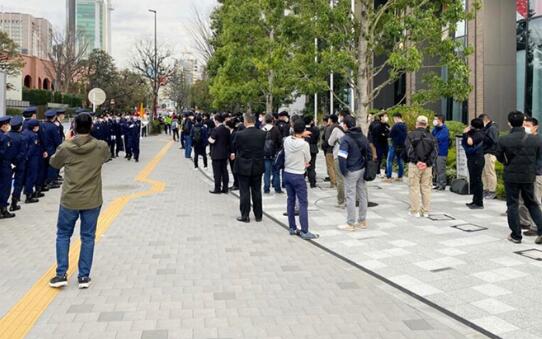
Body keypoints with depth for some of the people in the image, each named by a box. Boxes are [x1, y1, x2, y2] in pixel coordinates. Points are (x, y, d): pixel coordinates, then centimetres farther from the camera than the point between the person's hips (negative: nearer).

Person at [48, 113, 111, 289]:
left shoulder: (65, 147, -12)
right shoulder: (101, 147, -10)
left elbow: (54, 163, 8)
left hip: (70, 200, 0)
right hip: (92, 201, 1)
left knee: (63, 235, 17)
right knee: (88, 237, 11)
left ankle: (61, 274, 16)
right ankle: (84, 276, 16)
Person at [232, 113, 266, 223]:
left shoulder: (239, 134, -15)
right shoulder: (263, 134, -7)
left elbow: (234, 148, -1)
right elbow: (264, 148, 4)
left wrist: (235, 154, 21)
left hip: (243, 167, -3)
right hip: (258, 167, 3)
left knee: (244, 192, 5)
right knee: (257, 191, 12)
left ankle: (245, 216, 9)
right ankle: (258, 215, 19)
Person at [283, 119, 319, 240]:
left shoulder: (287, 140, -4)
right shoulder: (304, 144, -17)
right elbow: (308, 160, -3)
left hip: (287, 174, 6)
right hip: (298, 176, -6)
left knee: (291, 201, 13)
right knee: (303, 203, 0)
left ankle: (292, 228, 20)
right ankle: (304, 232, -1)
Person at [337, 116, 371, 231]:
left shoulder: (346, 139, -15)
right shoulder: (362, 136, 8)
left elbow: (342, 157, -20)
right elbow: (369, 153, 12)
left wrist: (343, 172, -10)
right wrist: (367, 168, 15)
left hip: (351, 171, -7)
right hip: (362, 170, 7)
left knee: (350, 197, 0)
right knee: (363, 195, 12)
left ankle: (350, 224, 5)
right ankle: (362, 221, 22)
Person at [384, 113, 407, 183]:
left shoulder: (396, 125, -16)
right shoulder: (405, 125, 6)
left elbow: (390, 135, -12)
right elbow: (405, 135, 14)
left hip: (395, 146, -7)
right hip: (402, 146, 7)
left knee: (389, 161, -1)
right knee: (400, 161, 15)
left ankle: (388, 177, -4)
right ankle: (400, 177, 18)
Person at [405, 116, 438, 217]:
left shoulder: (411, 135, 0)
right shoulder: (431, 136, 9)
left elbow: (409, 149, -13)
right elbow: (435, 150, -1)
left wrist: (416, 161, -13)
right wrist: (428, 163, -8)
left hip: (414, 165, -3)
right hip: (427, 166, 3)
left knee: (414, 187, 2)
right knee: (426, 188, 8)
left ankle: (415, 211, 2)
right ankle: (426, 211, 13)